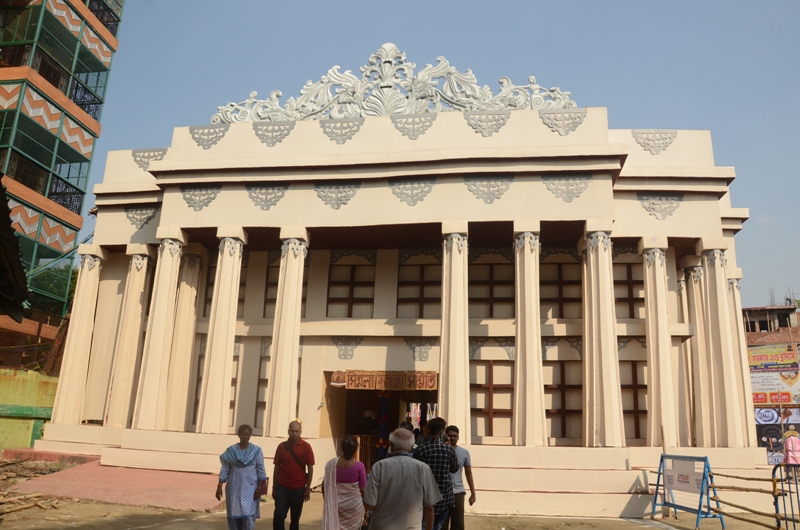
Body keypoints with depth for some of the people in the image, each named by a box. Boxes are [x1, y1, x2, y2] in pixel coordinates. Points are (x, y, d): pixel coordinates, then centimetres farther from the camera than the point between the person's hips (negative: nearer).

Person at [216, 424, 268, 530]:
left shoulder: (256, 450, -1)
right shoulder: (231, 450, 2)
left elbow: (261, 471, -1)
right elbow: (224, 470, 2)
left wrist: (259, 488, -6)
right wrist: (219, 487, -3)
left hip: (250, 489, -2)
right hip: (234, 488, 2)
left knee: (248, 516, -8)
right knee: (233, 516, 4)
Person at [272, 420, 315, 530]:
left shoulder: (306, 447, -6)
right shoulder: (281, 446, -1)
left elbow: (310, 468, -3)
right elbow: (277, 468, 5)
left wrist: (308, 488, -6)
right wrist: (274, 488, 5)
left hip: (298, 488, -1)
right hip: (282, 487, 1)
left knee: (295, 518, 10)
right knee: (278, 516, -5)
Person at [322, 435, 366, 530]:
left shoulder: (331, 464, -7)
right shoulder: (359, 466, -12)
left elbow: (325, 485, 0)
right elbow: (363, 490, -7)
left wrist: (327, 502, 15)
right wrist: (365, 508, 6)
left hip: (335, 505, 1)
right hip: (354, 505, -1)